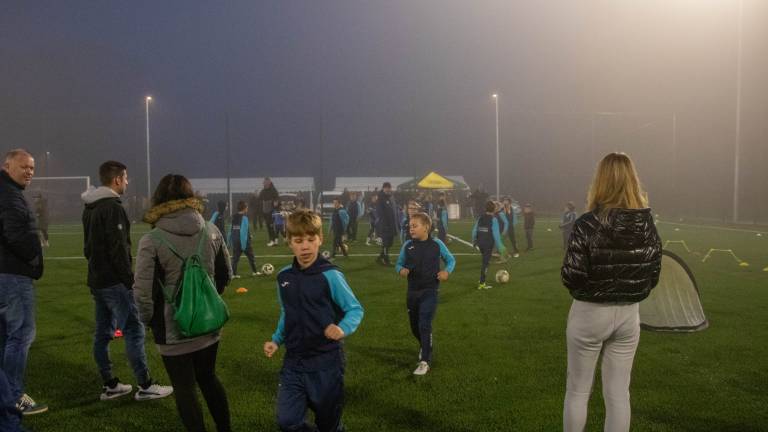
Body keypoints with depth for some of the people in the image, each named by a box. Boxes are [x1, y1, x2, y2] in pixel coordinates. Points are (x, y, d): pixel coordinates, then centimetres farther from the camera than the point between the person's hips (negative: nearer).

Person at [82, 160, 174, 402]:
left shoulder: (89, 208, 14)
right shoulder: (112, 208, -16)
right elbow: (118, 249, -21)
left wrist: (97, 267, 19)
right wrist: (130, 279, -15)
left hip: (96, 280, 10)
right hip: (114, 281, -10)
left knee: (103, 333, 11)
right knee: (134, 330, -5)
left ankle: (110, 385, 19)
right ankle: (145, 386, -1)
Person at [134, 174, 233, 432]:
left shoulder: (151, 241, -15)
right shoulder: (211, 231, -2)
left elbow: (143, 292, -16)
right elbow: (225, 275, 7)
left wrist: (149, 319, 3)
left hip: (173, 329, -5)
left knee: (185, 389, 10)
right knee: (208, 378, 23)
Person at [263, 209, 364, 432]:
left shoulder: (330, 275, -15)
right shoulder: (284, 277, 1)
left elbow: (356, 309, -11)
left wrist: (342, 329, -29)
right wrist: (276, 340, 3)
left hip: (325, 361, -4)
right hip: (293, 361, 4)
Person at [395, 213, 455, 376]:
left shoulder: (437, 244, -5)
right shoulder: (407, 246, -2)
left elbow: (451, 260, 7)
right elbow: (399, 264, 7)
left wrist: (446, 271, -12)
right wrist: (401, 270, -16)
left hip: (429, 291, -3)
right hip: (412, 291, 3)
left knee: (425, 325, -13)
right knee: (414, 326, 15)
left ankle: (425, 361, -5)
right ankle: (424, 346, 45)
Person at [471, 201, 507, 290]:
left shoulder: (480, 218, 4)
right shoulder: (493, 219, -11)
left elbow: (474, 230, 7)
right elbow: (496, 234, -14)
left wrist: (474, 241, 22)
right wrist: (500, 247, -9)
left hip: (480, 243, 6)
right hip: (489, 244, -6)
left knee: (485, 261, 23)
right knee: (485, 263, 1)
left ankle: (482, 280, 25)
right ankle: (481, 283, 3)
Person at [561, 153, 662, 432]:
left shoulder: (588, 223, -18)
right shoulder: (647, 225, -4)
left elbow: (571, 277, -18)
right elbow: (653, 277, 2)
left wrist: (587, 291, 3)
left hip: (589, 313, -4)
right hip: (629, 314, 4)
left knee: (578, 390, 12)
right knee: (618, 393, 14)